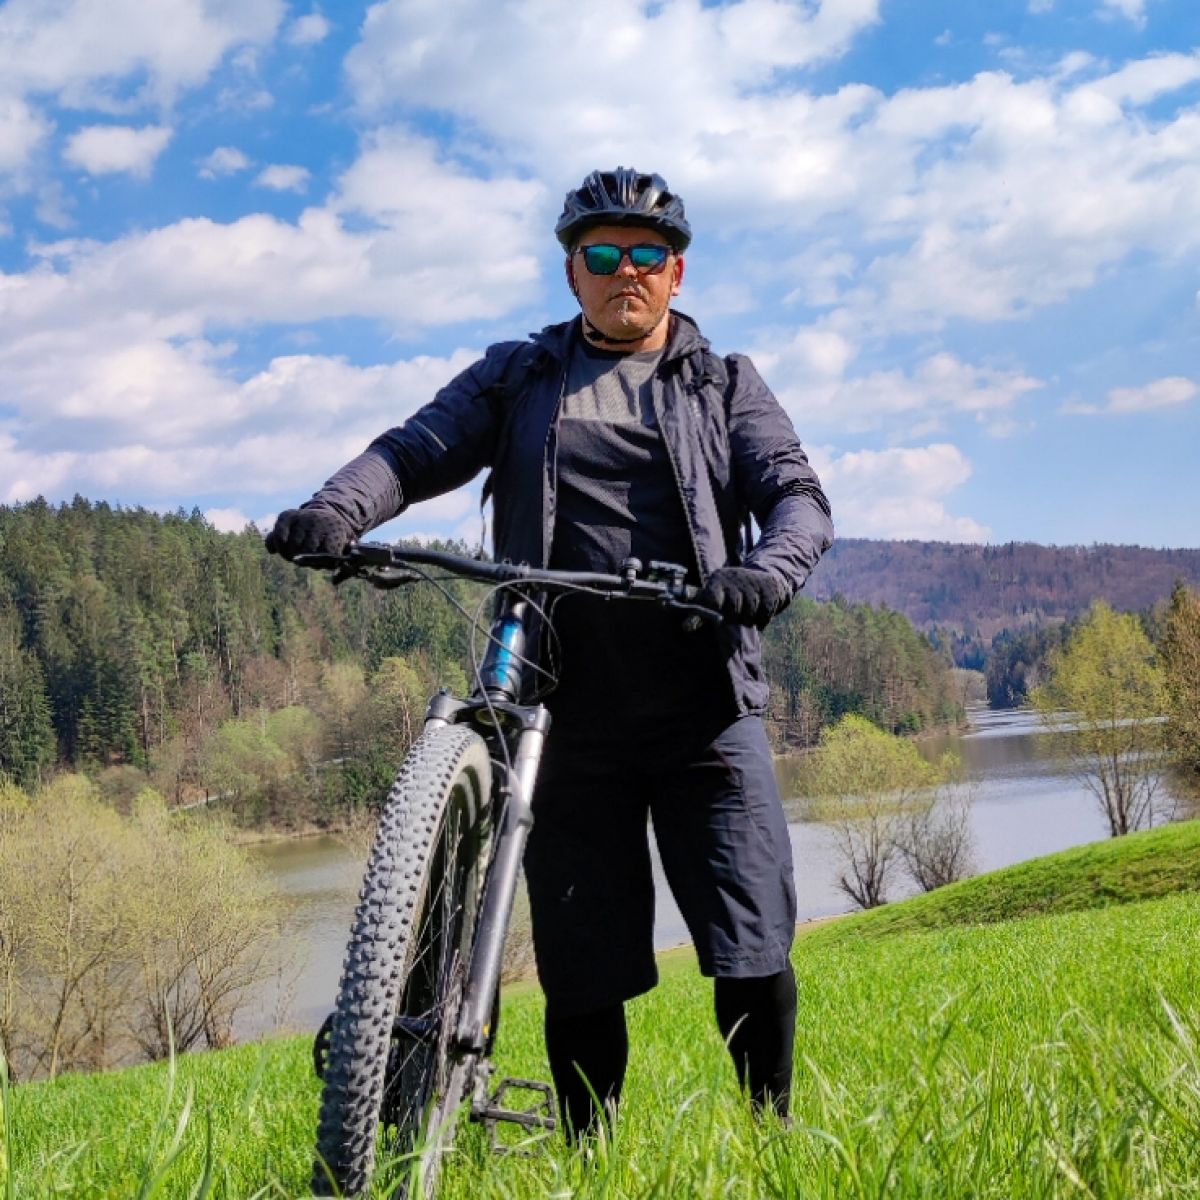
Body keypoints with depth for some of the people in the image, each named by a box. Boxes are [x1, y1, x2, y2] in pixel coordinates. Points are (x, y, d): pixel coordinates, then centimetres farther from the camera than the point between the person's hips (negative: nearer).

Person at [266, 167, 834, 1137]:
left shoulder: (725, 385, 15)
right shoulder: (518, 378, 16)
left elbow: (798, 494, 2)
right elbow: (417, 448, 3)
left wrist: (770, 568, -22)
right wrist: (338, 508, -20)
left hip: (706, 711, 0)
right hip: (571, 716, 1)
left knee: (755, 959, -5)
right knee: (582, 978, 3)